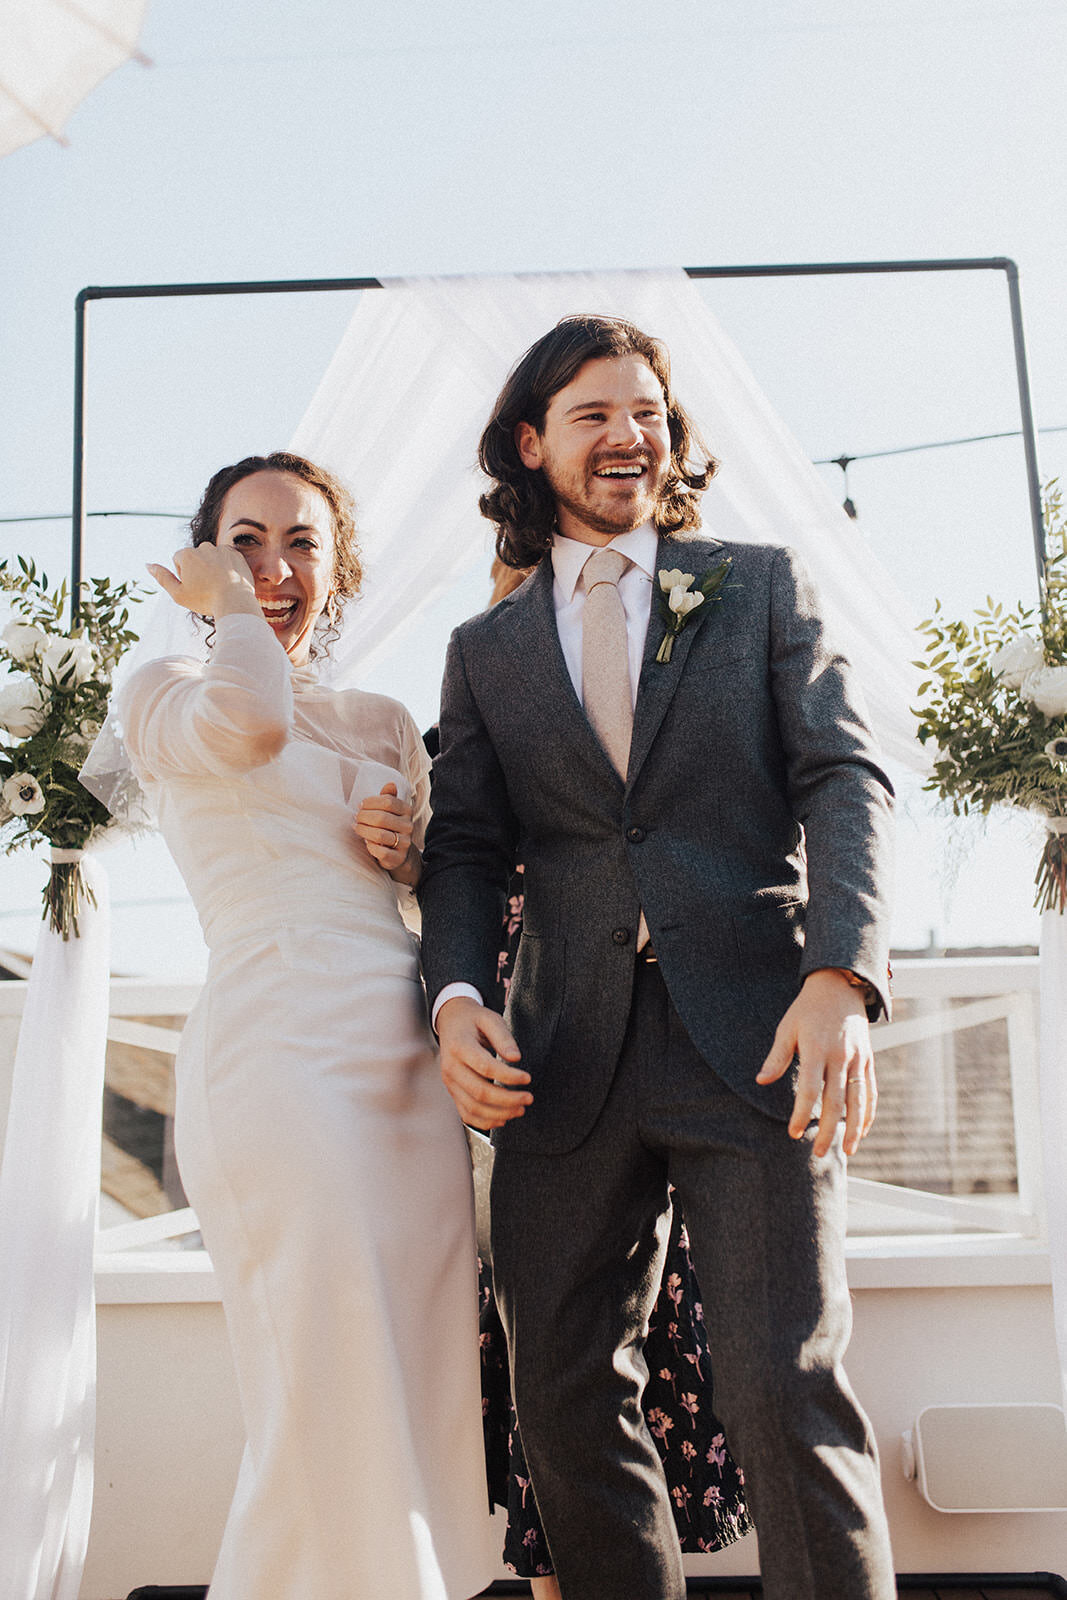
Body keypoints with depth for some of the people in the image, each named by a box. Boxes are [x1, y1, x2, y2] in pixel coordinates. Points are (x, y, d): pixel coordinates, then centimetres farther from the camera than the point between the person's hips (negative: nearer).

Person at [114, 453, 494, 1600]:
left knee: (427, 1397, 7)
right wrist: (228, 604, 2)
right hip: (279, 1048, -6)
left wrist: (401, 846, 6)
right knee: (336, 1401, -10)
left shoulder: (384, 723, 21)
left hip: (409, 1057, 6)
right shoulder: (163, 692, 7)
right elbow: (249, 720, -17)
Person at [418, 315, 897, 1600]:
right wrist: (457, 995, -10)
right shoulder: (486, 650, 17)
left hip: (750, 1035, -2)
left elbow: (844, 777, 1)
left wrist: (842, 975, -15)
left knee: (785, 1390, -8)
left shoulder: (762, 585, 12)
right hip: (567, 1055, 3)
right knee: (567, 1400, 6)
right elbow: (468, 845, 11)